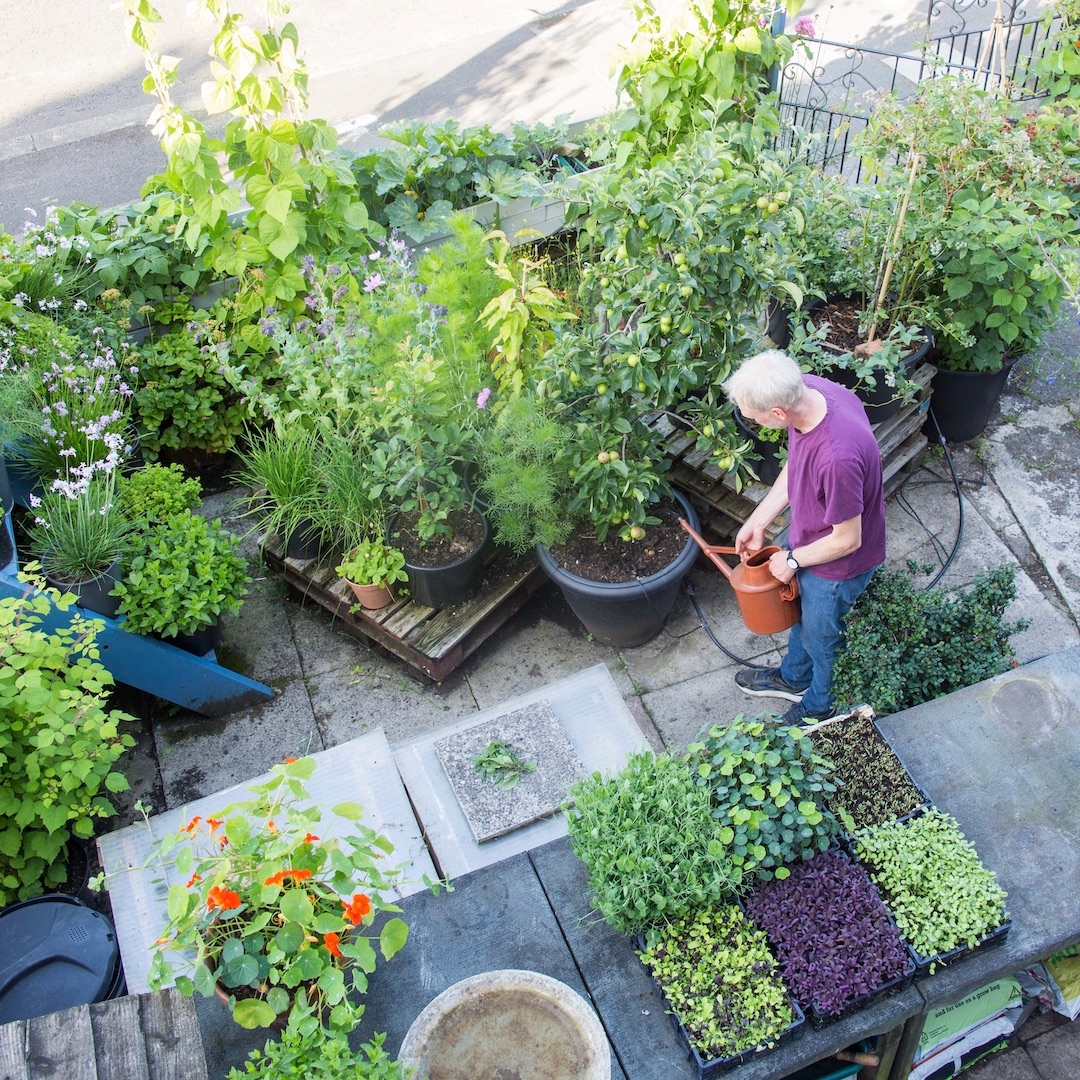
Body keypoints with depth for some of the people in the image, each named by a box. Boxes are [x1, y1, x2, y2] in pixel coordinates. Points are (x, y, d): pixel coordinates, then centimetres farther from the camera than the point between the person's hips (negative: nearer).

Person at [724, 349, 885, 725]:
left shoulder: (838, 457, -45)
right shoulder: (806, 389, -20)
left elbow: (847, 539, -28)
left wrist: (793, 559, -12)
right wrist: (758, 521, 2)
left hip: (837, 563, -7)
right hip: (807, 534, 7)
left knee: (821, 637, 22)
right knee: (803, 613, 33)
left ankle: (819, 707, 52)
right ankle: (793, 678, 62)